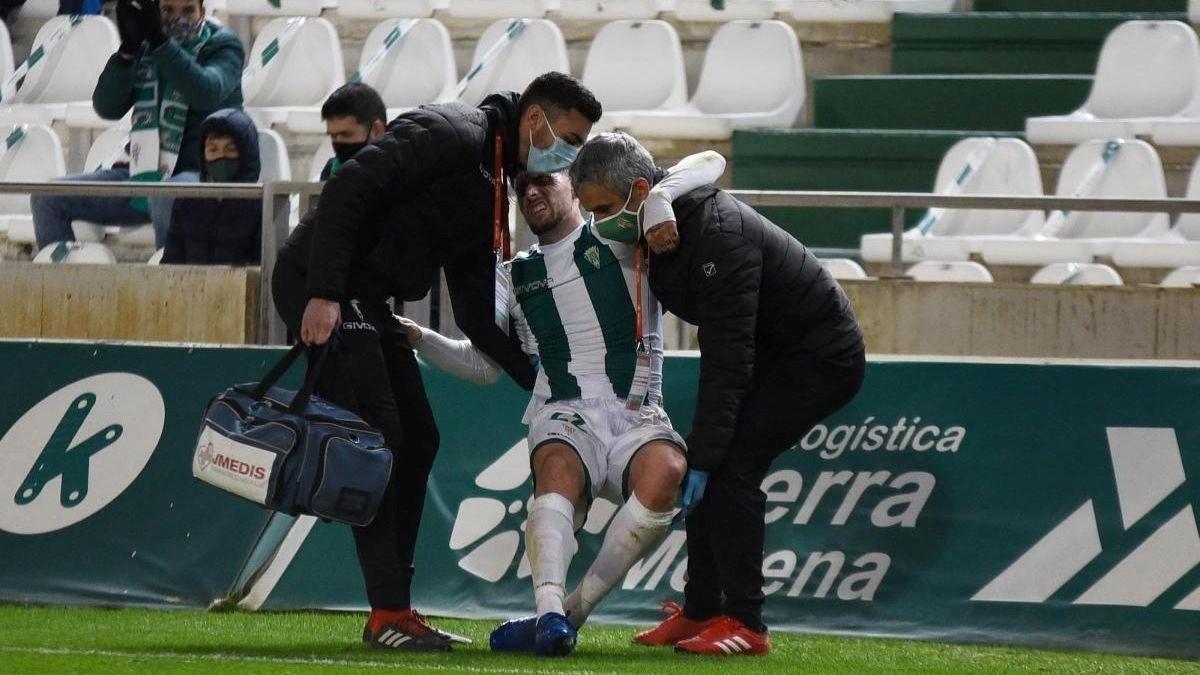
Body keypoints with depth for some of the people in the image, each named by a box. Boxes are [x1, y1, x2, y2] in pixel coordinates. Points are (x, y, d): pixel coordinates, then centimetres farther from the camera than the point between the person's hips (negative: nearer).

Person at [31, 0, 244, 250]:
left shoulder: (223, 45, 1)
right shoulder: (143, 50, 13)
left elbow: (205, 93, -22)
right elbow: (107, 107, -1)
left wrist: (159, 41, -29)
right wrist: (127, 49, -15)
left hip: (198, 173, -6)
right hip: (144, 172, 6)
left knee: (167, 199, -42)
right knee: (47, 198, -4)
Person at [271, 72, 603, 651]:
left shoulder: (494, 189, 17)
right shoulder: (451, 135, -13)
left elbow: (475, 311, 18)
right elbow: (348, 189, -23)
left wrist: (541, 380, 8)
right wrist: (324, 294, -28)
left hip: (369, 299, 10)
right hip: (320, 284, -10)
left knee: (417, 440, 9)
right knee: (377, 436, -12)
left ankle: (395, 610, 14)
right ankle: (388, 613, -10)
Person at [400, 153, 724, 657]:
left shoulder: (617, 234, 10)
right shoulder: (517, 278, 22)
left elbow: (711, 163, 5)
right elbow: (485, 364, 31)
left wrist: (658, 198, -14)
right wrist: (419, 338, 16)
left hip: (637, 417, -2)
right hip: (565, 416, 2)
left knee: (665, 473, -36)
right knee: (558, 473, -35)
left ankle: (570, 612, -32)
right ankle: (550, 613, -53)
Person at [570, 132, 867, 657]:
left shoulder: (717, 235, -32)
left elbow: (727, 359, -32)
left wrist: (703, 455, -30)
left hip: (820, 357, -9)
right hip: (772, 354, 9)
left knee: (730, 467, -18)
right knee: (706, 469, 3)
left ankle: (745, 624, -15)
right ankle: (701, 612, 10)